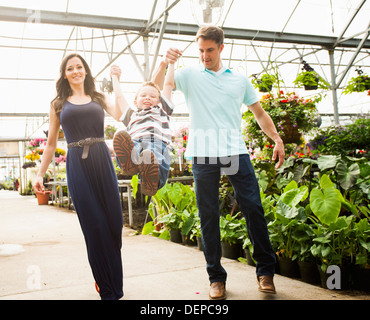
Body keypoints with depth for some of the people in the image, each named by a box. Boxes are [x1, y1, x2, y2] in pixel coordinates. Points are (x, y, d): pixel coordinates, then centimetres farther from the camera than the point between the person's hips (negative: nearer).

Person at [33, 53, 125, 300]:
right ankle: (108, 290, 10)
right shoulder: (58, 104, 15)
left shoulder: (99, 99, 15)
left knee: (114, 222, 0)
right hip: (77, 165, 0)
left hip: (102, 161, 1)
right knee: (93, 225, -2)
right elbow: (51, 143, 16)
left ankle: (115, 284, 19)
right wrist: (40, 174, 10)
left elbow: (119, 115, -6)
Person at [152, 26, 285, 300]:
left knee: (254, 209, -3)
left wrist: (277, 138, 8)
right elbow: (156, 88, 2)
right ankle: (216, 277, 12)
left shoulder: (239, 79, 17)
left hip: (236, 152, 1)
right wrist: (164, 63, -16)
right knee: (209, 216, 1)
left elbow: (259, 113, 20)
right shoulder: (190, 75, 12)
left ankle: (266, 270, 12)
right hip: (204, 154, -1)